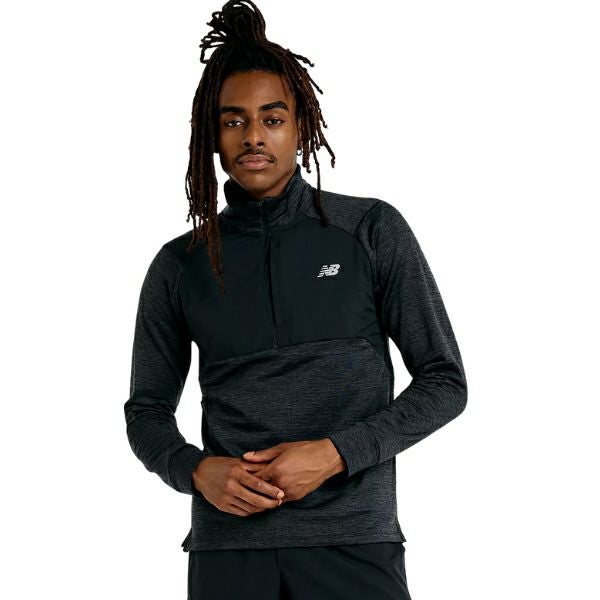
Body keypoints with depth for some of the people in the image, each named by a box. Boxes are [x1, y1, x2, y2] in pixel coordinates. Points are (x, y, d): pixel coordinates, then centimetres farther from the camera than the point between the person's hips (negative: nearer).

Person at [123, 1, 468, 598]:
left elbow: (444, 381, 2)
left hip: (354, 541, -1)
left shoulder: (373, 231, 2)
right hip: (228, 548, 2)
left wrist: (335, 455, -10)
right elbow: (146, 410, 14)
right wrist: (196, 470, -7)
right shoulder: (180, 266, 8)